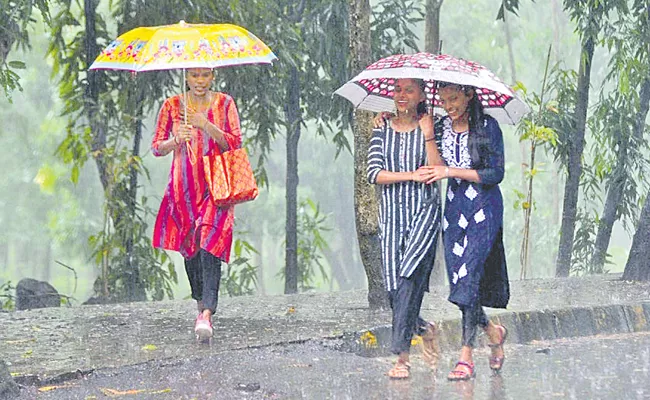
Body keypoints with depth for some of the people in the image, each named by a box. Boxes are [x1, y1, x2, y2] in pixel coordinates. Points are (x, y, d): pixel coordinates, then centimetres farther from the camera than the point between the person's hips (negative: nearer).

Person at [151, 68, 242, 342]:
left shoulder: (224, 104, 3)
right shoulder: (172, 106, 5)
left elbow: (236, 144, -3)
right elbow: (156, 147, 6)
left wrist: (208, 126, -17)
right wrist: (175, 140, -16)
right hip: (184, 186, 3)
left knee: (209, 243, -18)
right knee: (188, 247, 7)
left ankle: (207, 314, -27)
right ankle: (201, 303, 29)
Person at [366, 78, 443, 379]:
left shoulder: (427, 128, 4)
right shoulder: (382, 131, 10)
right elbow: (374, 173, -1)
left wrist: (428, 138, -16)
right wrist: (412, 176, -10)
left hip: (424, 212, -3)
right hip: (392, 215, 3)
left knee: (409, 279, -17)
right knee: (394, 287, -2)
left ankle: (402, 355, -16)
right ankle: (425, 329, 26)